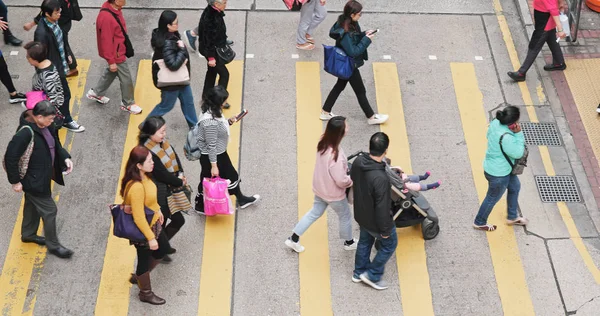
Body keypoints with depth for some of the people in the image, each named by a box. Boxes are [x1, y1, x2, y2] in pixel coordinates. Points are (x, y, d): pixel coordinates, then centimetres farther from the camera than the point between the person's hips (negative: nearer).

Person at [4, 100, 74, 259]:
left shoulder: (46, 127, -6)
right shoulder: (26, 133, -31)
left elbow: (55, 144, 11)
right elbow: (10, 157, -25)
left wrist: (65, 158, -5)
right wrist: (15, 181, -19)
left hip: (43, 175, 8)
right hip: (34, 179, -8)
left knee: (33, 205, 27)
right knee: (49, 210, 4)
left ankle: (28, 234, 49)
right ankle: (53, 245, 22)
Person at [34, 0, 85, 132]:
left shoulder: (54, 22, -8)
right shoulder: (42, 32, -34)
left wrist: (68, 54, 17)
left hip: (60, 63, 8)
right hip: (53, 68, -8)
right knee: (65, 94, 8)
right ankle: (67, 120, 29)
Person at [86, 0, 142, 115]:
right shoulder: (106, 18, -34)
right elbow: (106, 41, -27)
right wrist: (111, 61, -19)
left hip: (119, 49, 9)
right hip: (116, 53, -9)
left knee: (111, 73, 28)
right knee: (126, 79, 8)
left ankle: (96, 93, 46)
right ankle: (128, 104, 29)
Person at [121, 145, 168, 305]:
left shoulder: (143, 176, -9)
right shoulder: (136, 187, -37)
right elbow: (139, 218, -31)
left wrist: (158, 210, 24)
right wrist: (150, 237, -23)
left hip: (153, 223, 9)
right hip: (142, 230, -9)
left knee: (163, 249, 26)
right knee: (145, 259, 14)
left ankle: (140, 276, 47)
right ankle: (145, 293, 40)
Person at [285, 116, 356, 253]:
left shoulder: (323, 143, -15)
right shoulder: (335, 156, -39)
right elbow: (341, 181, -30)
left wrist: (346, 168, 2)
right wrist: (352, 180, -10)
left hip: (320, 188, 7)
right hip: (334, 194, -7)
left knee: (315, 212, 27)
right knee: (345, 216, 21)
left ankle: (293, 239, 33)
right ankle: (349, 242, 45)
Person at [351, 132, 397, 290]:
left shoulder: (358, 161, -19)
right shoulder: (381, 178, -41)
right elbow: (382, 207, -30)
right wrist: (385, 229, -15)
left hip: (361, 214, 7)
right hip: (375, 221, -7)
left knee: (365, 241, 31)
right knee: (389, 244, 22)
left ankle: (359, 272, 50)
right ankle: (372, 275, 33)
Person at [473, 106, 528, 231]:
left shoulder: (495, 123, -14)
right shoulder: (506, 138, -40)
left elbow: (489, 136, 6)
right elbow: (518, 154, -25)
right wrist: (519, 133, -29)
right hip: (498, 174, -9)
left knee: (515, 187, 29)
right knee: (493, 198, 17)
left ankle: (512, 217, 50)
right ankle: (479, 223, 43)